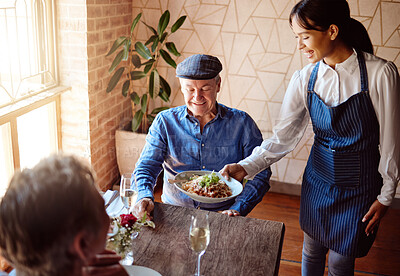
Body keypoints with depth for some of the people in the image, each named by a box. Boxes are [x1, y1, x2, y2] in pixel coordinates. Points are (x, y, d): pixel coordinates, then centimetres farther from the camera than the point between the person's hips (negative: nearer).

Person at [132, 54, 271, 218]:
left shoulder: (241, 123, -1)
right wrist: (145, 196, -20)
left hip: (222, 214, 0)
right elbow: (146, 167, 1)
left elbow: (260, 174, -1)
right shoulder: (164, 122, 3)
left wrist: (237, 210, -15)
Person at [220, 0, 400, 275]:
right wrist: (246, 167, -17)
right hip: (317, 178, 4)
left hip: (359, 186, -3)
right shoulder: (305, 79, -7)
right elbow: (283, 137, -5)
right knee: (312, 252, 19)